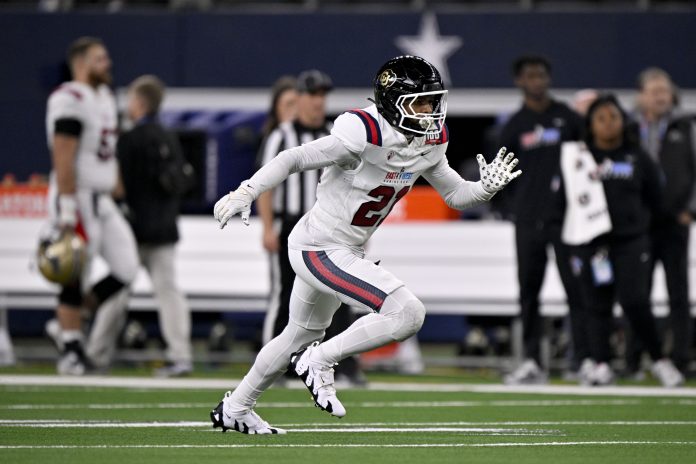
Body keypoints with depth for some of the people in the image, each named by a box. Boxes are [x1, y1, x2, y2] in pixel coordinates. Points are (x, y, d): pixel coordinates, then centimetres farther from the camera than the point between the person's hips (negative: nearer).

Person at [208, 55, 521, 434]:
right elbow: (294, 159, -23)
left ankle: (234, 409, 45)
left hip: (345, 253, 10)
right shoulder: (364, 136, -25)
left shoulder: (427, 144, 1)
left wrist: (487, 187, -10)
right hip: (320, 250, -10)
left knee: (302, 335, 27)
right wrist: (246, 193, -30)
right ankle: (318, 362, -4)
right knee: (408, 314, -20)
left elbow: (456, 194, 10)